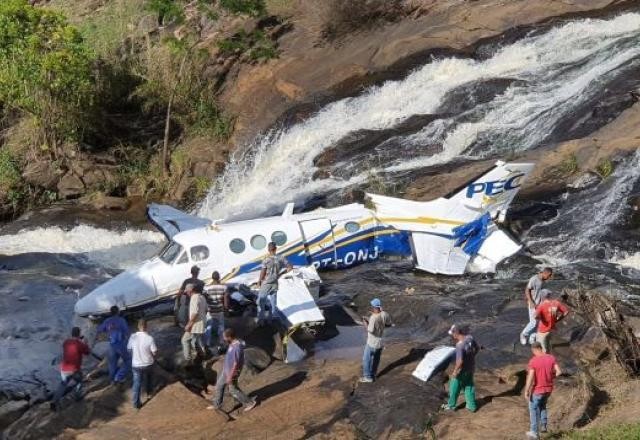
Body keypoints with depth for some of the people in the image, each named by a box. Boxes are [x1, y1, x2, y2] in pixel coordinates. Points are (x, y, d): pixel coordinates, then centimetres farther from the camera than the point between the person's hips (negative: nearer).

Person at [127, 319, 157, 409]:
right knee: (148, 378, 30)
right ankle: (149, 393, 50)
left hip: (136, 364, 1)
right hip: (148, 364, -1)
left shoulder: (133, 337, -14)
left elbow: (129, 349, 1)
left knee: (137, 383, 10)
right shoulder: (150, 338, -22)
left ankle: (136, 403, 10)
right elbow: (155, 352, -15)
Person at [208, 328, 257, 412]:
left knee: (233, 390, 8)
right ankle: (217, 405, 36)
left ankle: (250, 403, 23)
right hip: (225, 370, 9)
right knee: (219, 386, 19)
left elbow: (236, 364, -28)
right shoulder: (233, 343, -3)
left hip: (231, 373, -9)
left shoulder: (237, 347, -33)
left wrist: (230, 377, -22)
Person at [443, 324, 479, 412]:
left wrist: (455, 371, -18)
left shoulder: (459, 345, -33)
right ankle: (472, 406, 31)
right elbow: (477, 348, 6)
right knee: (469, 387, 22)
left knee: (454, 388, 16)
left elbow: (460, 361, -32)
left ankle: (451, 405, 32)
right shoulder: (470, 338, -11)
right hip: (471, 368, 7)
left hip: (462, 370, -7)